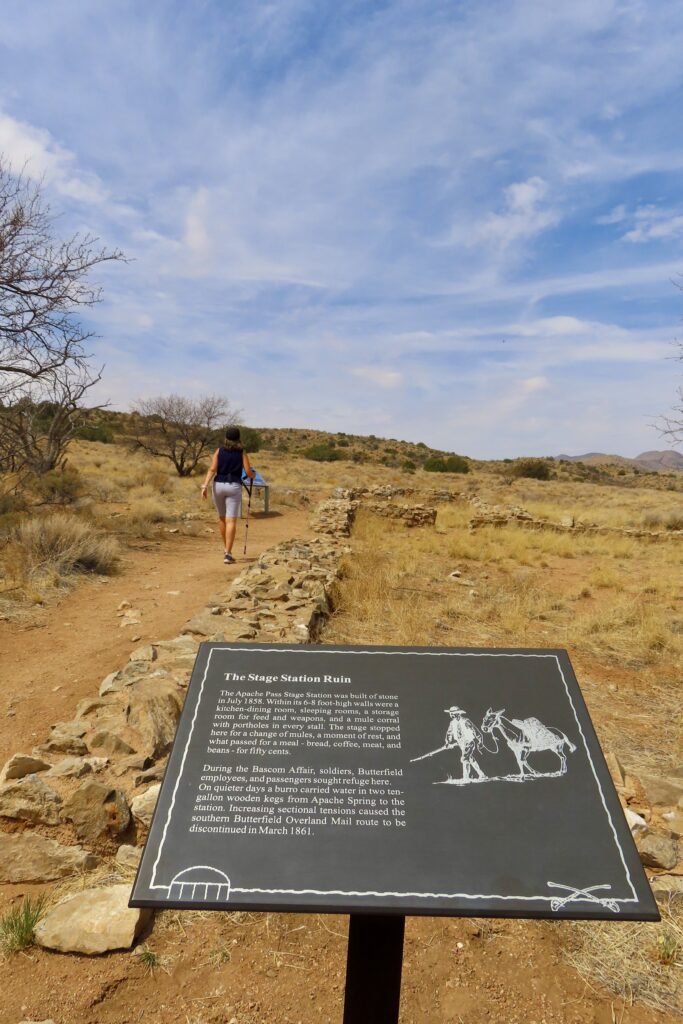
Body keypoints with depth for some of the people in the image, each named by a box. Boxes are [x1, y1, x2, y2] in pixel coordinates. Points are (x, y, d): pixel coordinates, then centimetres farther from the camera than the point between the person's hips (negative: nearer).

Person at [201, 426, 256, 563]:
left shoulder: (219, 451, 6)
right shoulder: (242, 452, 3)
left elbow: (212, 469, -6)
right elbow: (248, 472, -2)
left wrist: (205, 486, -11)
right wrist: (254, 474, 21)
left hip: (218, 485, 2)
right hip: (234, 487, -2)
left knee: (222, 518, 19)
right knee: (231, 521, -6)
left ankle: (226, 549, 28)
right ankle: (228, 553, -14)